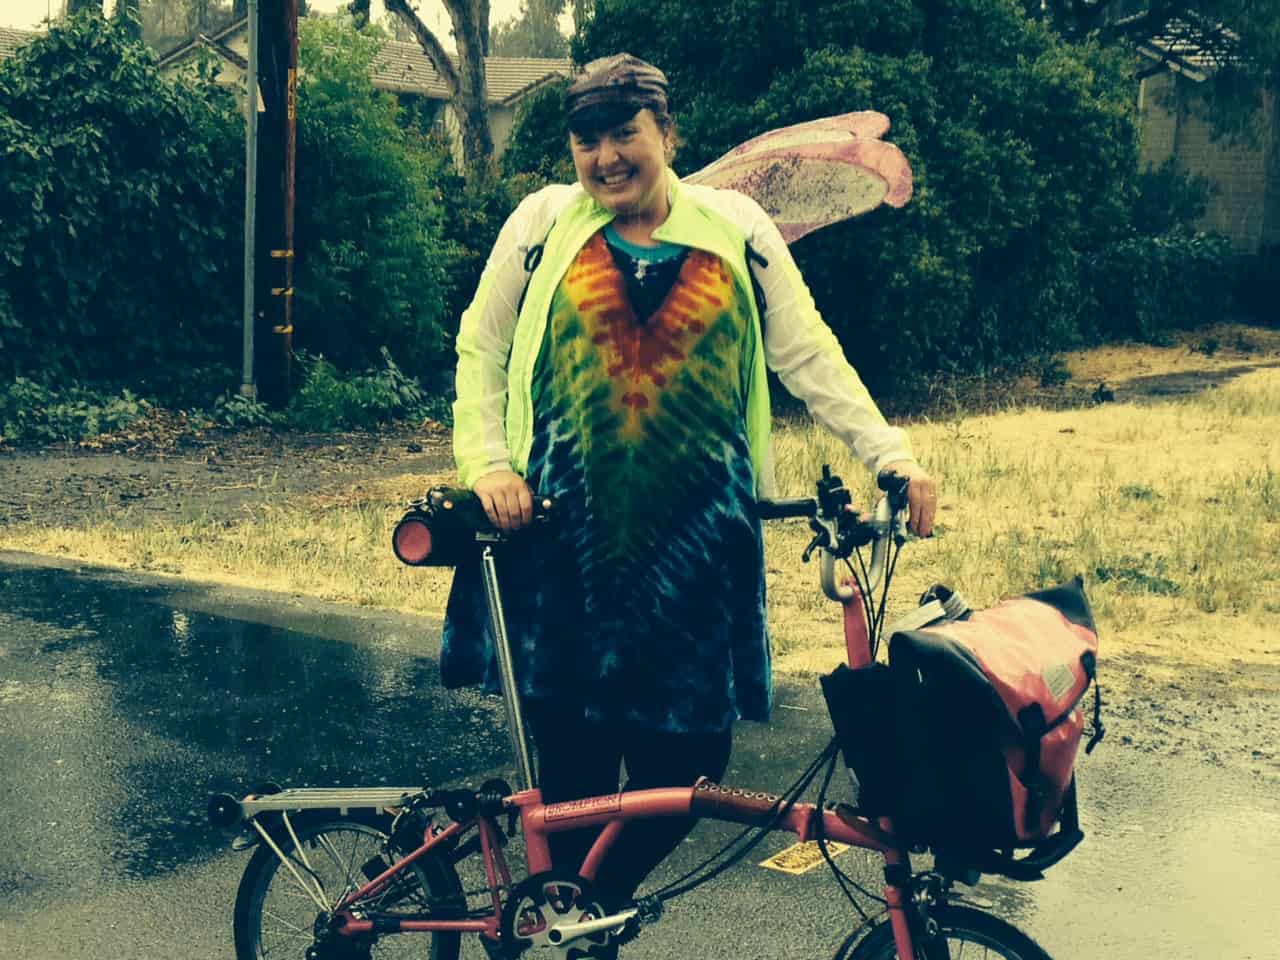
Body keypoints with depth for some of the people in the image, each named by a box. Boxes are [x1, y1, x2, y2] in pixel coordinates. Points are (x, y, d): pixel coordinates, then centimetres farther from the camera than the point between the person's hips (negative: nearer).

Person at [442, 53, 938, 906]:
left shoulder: (735, 227, 8)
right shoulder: (544, 223, 7)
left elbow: (808, 353, 5)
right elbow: (481, 348, 11)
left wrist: (891, 453, -5)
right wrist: (487, 462, -4)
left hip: (696, 540, 1)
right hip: (567, 537, -1)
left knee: (688, 761, 2)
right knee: (574, 774, 2)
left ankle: (599, 902, 28)